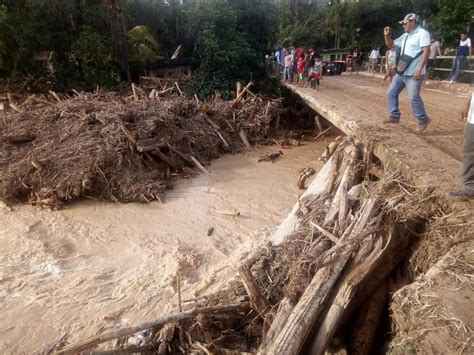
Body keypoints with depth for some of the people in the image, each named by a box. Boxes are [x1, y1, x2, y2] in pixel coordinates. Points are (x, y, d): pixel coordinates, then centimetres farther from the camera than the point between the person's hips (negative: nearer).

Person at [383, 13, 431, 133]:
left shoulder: (422, 33, -10)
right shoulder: (405, 36, 16)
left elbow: (426, 51, -19)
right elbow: (391, 45, 26)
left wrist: (419, 69, -26)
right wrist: (386, 35, 7)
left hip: (413, 73, -9)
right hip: (401, 72, 9)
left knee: (414, 97, -8)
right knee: (391, 93, 11)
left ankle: (423, 120, 7)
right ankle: (394, 116, 22)